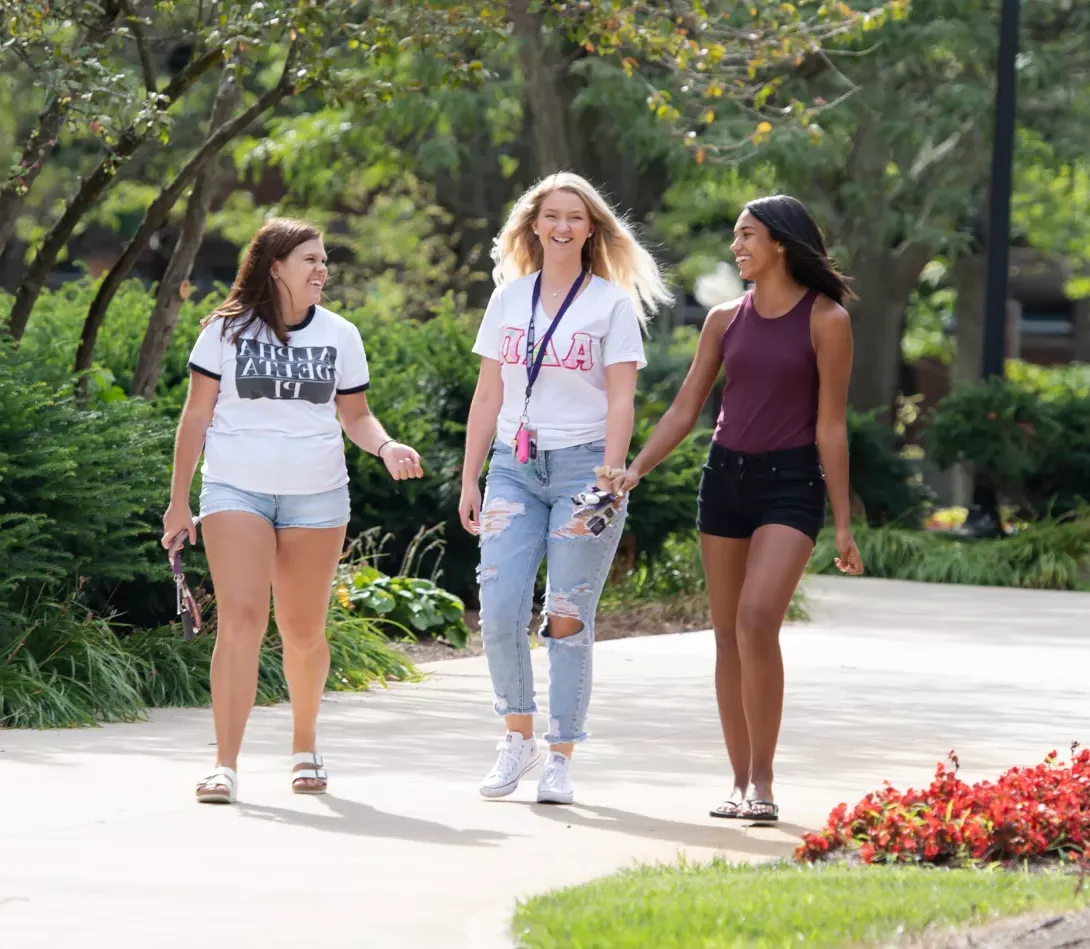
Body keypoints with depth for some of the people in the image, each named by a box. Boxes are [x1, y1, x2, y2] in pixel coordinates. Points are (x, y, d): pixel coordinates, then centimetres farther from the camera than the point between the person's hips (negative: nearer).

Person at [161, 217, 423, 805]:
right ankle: (225, 766, -16)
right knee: (241, 619, -15)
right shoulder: (226, 330, 1)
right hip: (236, 491, -2)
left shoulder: (339, 336, 8)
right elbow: (196, 416, 4)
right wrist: (179, 500, 2)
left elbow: (355, 417, 13)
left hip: (316, 495, 2)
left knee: (303, 631, 7)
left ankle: (305, 747, 29)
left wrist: (386, 447, -9)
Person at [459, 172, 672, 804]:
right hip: (515, 467, 3)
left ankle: (561, 758, 4)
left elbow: (621, 401, -3)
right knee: (500, 611, -9)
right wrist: (470, 480, 9)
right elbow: (489, 396, 14)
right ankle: (519, 738, 8)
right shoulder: (510, 297, 12)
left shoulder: (613, 303, 2)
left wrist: (608, 480, -13)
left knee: (569, 618, -3)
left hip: (582, 465, -3)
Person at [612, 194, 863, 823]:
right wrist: (634, 471, -4)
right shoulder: (726, 321, 8)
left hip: (790, 482, -5)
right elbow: (684, 411, 10)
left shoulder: (825, 321, -5)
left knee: (758, 621, -21)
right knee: (729, 634, 5)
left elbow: (830, 426, -4)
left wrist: (843, 525, -5)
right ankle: (742, 783, 12)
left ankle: (763, 782, -16)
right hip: (726, 476, 6)